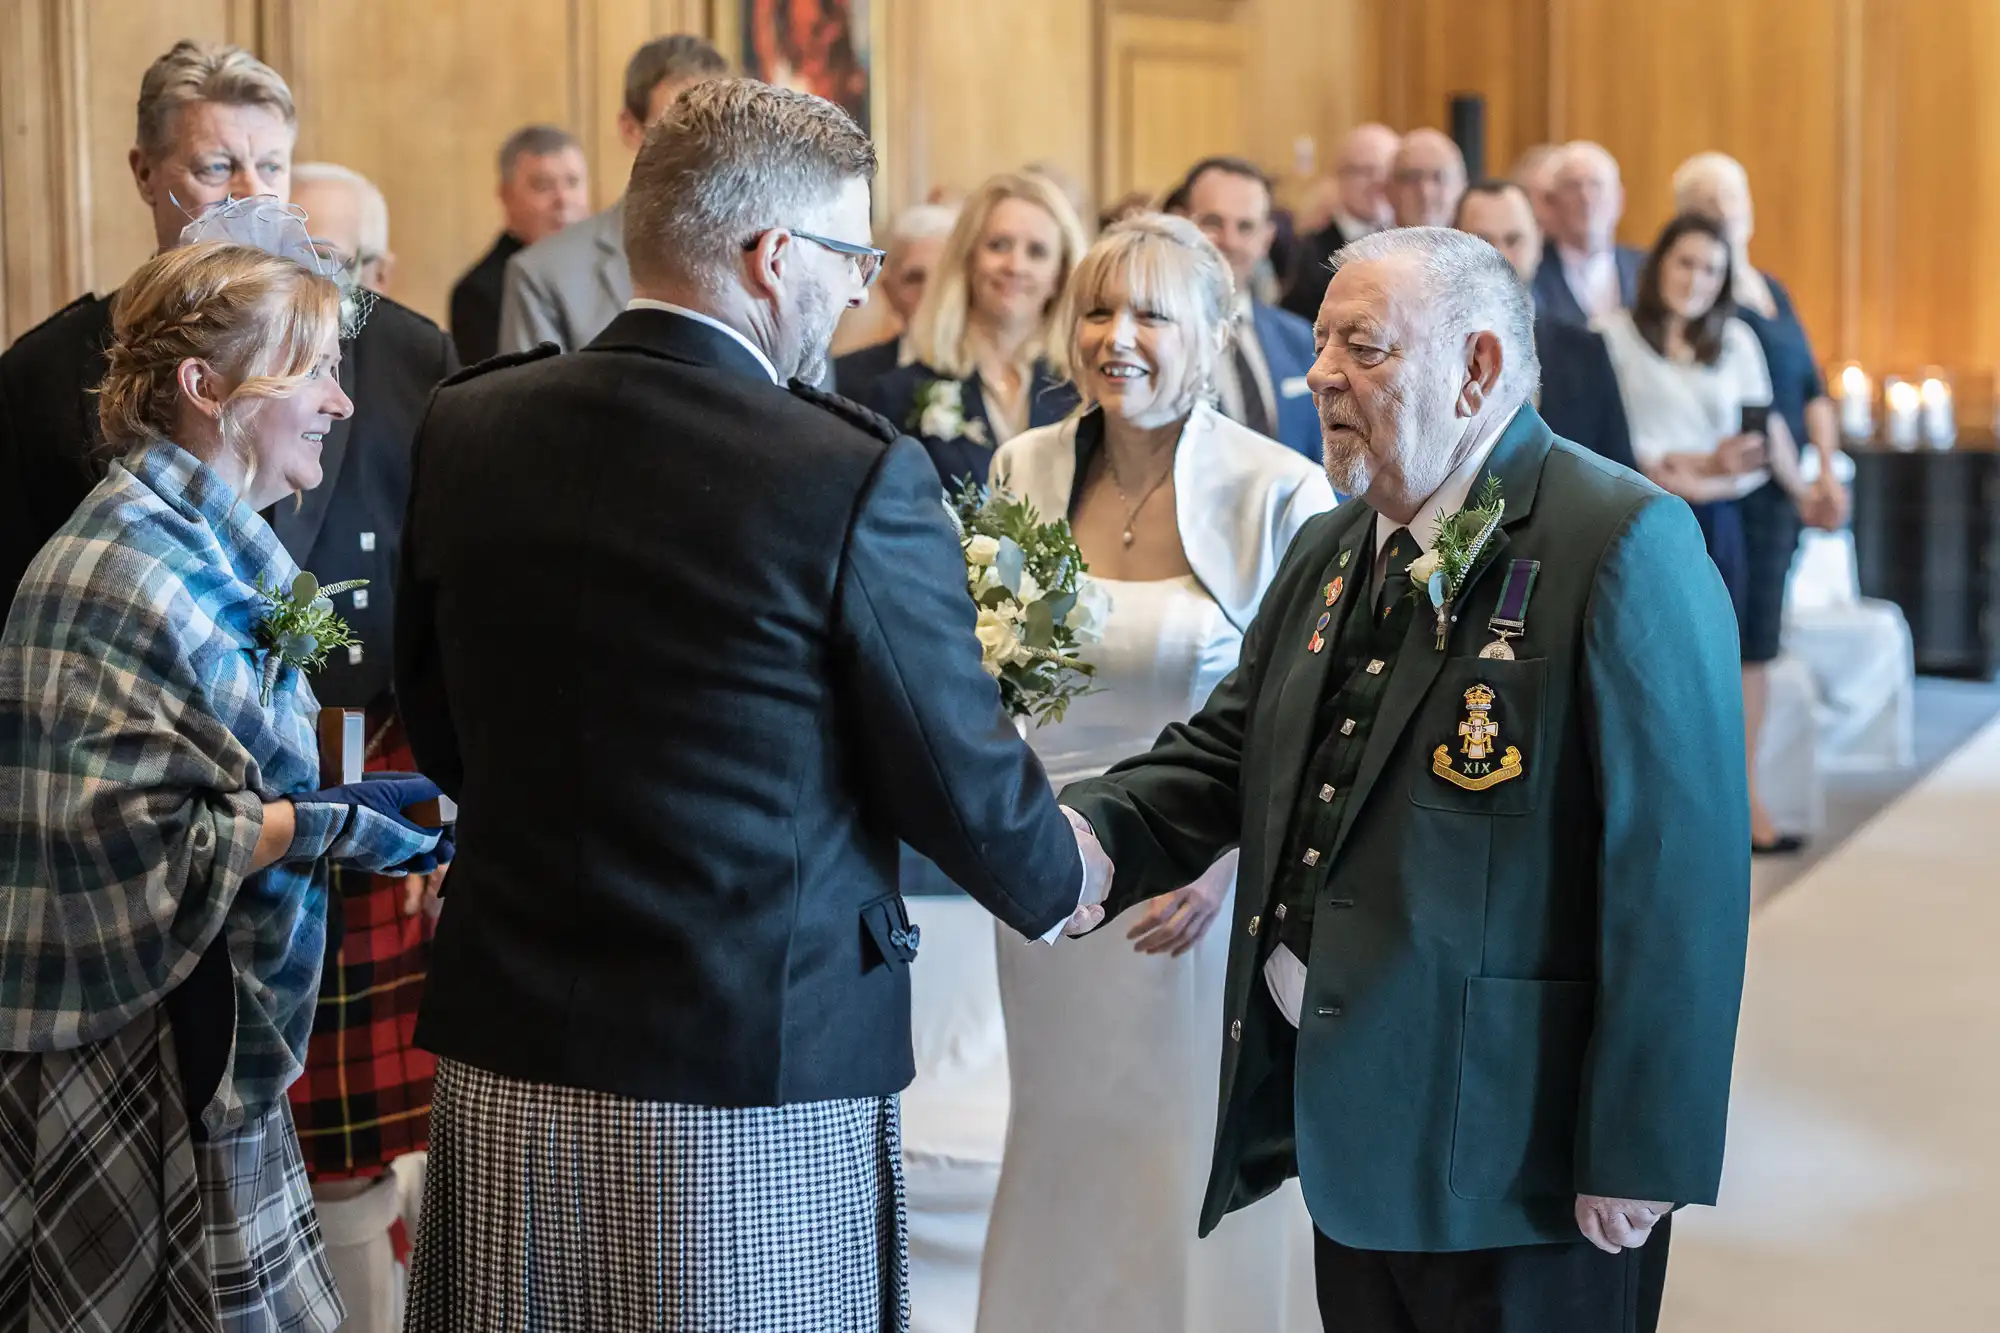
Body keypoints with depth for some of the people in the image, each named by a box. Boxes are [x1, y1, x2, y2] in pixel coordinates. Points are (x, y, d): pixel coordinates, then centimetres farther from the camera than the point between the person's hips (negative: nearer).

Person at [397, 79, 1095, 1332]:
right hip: (760, 1081, -4)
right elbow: (961, 779, -8)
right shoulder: (858, 478, -16)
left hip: (505, 1058, 5)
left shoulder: (466, 427, -2)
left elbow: (439, 728, 9)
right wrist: (1060, 880, 13)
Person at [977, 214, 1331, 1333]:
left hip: (1208, 893, -4)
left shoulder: (1284, 495, -12)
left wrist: (1231, 865, -17)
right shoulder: (1025, 469, 1)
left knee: (1200, 1183, 7)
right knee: (1061, 1167, 14)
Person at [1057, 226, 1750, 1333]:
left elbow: (1679, 874, -17)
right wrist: (1093, 837, -9)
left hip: (1514, 1153, -7)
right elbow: (1223, 751, 13)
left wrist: (1643, 1157, -18)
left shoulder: (1626, 545, -14)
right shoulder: (1329, 554, 14)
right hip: (1347, 1129, 8)